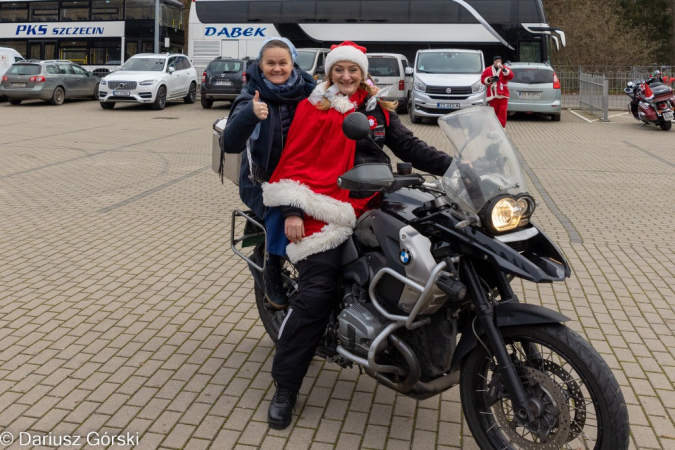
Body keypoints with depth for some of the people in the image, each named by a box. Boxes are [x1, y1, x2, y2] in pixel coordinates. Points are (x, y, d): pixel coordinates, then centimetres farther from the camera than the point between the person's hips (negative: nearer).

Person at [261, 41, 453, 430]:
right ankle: (285, 389, -3)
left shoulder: (378, 110, 19)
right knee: (315, 296, -13)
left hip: (373, 205, 6)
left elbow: (410, 147, 13)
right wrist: (292, 210, -10)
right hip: (327, 211, -5)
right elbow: (294, 160, 2)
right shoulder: (312, 108, 7)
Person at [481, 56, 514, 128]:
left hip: (502, 94, -1)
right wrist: (488, 80, -9)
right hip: (493, 94, 1)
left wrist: (503, 69, -21)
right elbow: (482, 79, 12)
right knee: (493, 111, 5)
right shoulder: (488, 70, 8)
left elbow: (510, 76, -10)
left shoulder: (505, 68, 6)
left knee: (502, 111, -6)